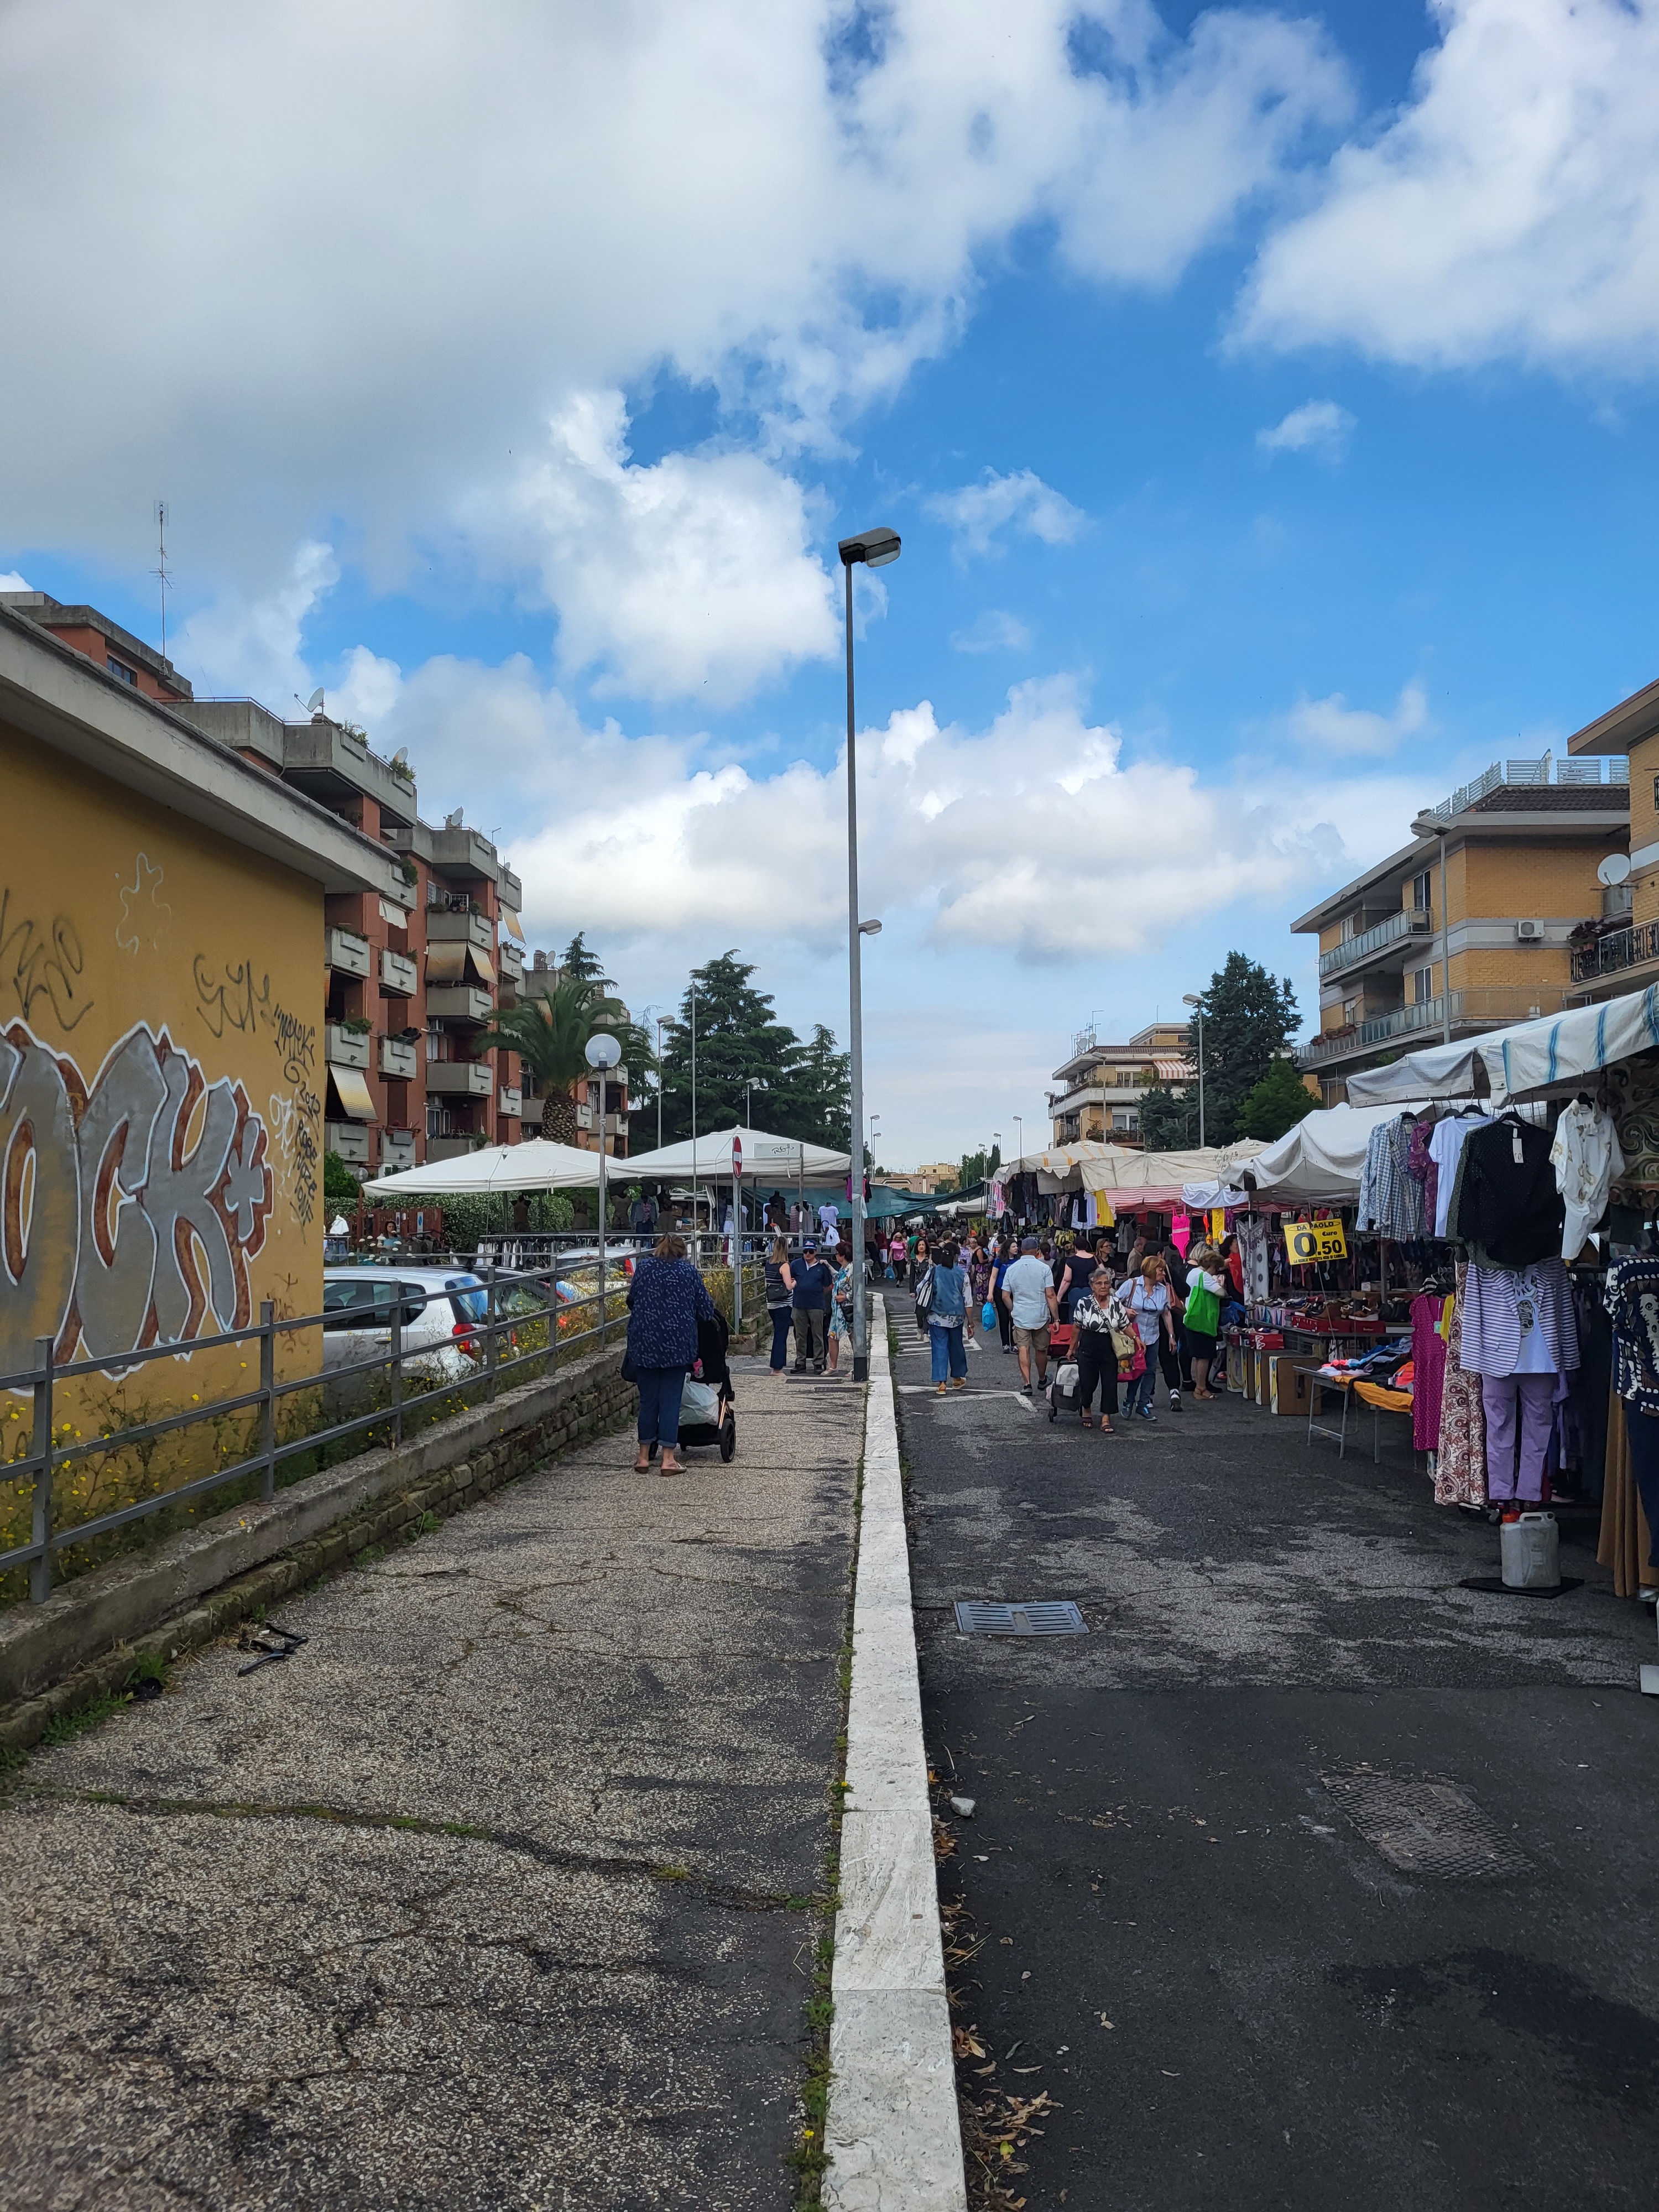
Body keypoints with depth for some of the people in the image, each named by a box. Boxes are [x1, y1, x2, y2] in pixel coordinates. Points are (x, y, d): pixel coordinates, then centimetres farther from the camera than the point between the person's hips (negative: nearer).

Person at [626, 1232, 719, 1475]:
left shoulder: (643, 1268, 5)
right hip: (677, 1343, -2)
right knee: (671, 1400, 2)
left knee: (647, 1399, 10)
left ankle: (644, 1457, 15)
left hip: (644, 1342, 2)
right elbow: (705, 1306, 5)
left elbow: (631, 1299, 15)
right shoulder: (689, 1271, 1)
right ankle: (667, 1459, 1)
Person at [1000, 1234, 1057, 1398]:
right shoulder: (1044, 1268, -8)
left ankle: (1026, 1384, -7)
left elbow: (1005, 1296, 3)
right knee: (1041, 1349, 14)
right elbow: (1050, 1295, -11)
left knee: (1023, 1349, 2)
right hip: (1040, 1316, -1)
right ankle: (1042, 1380, 32)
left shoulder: (1011, 1269, 0)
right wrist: (1055, 1317, -5)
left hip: (1020, 1316, 1)